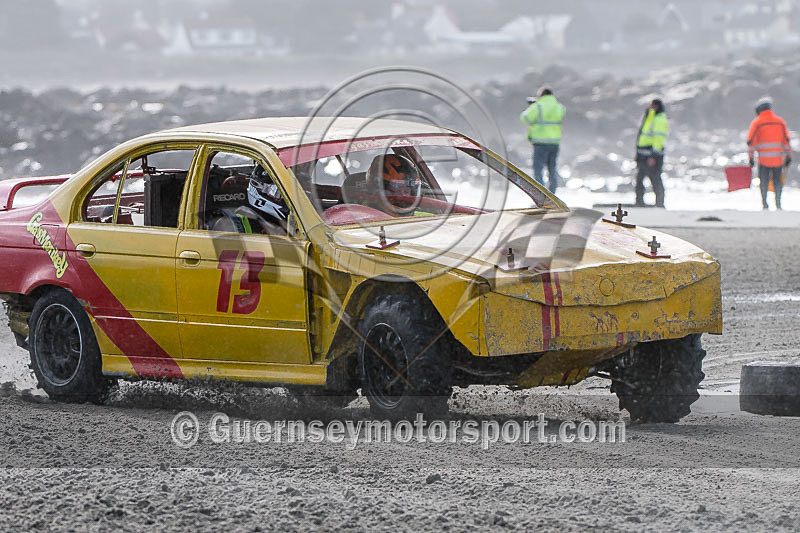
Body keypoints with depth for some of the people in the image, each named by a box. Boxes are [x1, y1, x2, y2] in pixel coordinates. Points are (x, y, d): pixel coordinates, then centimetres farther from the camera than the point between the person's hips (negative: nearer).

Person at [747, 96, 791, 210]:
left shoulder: (756, 122, -1)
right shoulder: (780, 121, 7)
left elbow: (751, 142, -3)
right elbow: (786, 140, 6)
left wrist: (751, 158, 2)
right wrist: (788, 157, 11)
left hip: (763, 159, -2)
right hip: (778, 158, 2)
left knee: (764, 181, 8)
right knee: (777, 180, 11)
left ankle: (764, 203, 4)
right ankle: (778, 203, 5)